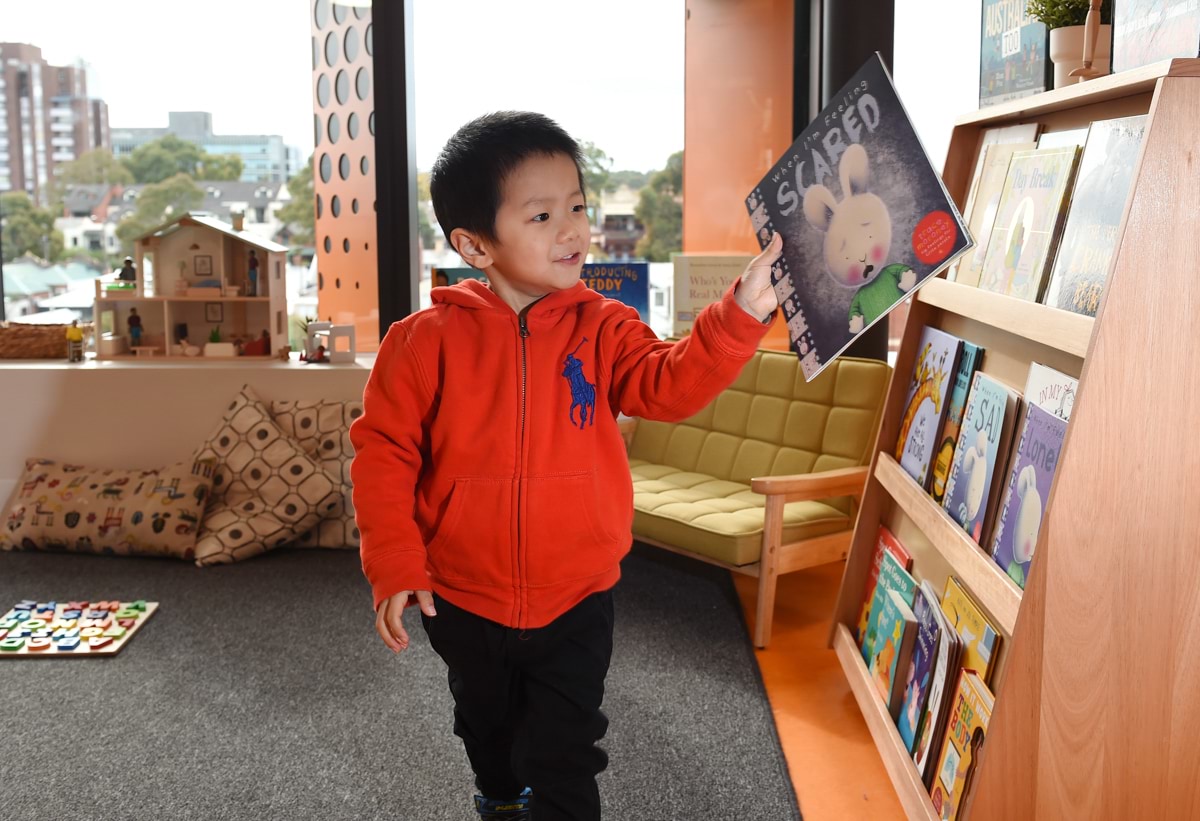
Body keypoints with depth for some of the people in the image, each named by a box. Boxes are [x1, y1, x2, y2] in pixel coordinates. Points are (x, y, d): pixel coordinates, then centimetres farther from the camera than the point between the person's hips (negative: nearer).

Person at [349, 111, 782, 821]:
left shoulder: (601, 328, -8)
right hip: (465, 602, 1)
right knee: (490, 733, 28)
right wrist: (394, 565, -14)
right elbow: (383, 449, -10)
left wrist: (740, 315, -35)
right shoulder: (428, 339, -13)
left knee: (564, 762, 8)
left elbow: (669, 385, -21)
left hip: (575, 602, -1)